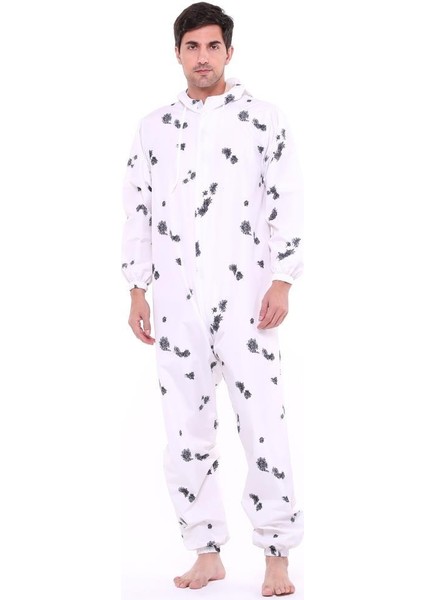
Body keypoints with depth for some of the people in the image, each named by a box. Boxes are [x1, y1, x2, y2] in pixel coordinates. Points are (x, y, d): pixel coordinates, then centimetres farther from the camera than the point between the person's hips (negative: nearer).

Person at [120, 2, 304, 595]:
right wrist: (137, 290, 8)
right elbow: (138, 211, 13)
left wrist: (282, 281, -9)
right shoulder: (153, 128, 12)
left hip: (246, 297, -3)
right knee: (187, 430, 6)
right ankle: (208, 552, 17)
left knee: (264, 425, -6)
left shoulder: (265, 119, 4)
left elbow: (288, 202, 0)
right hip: (177, 301, 3)